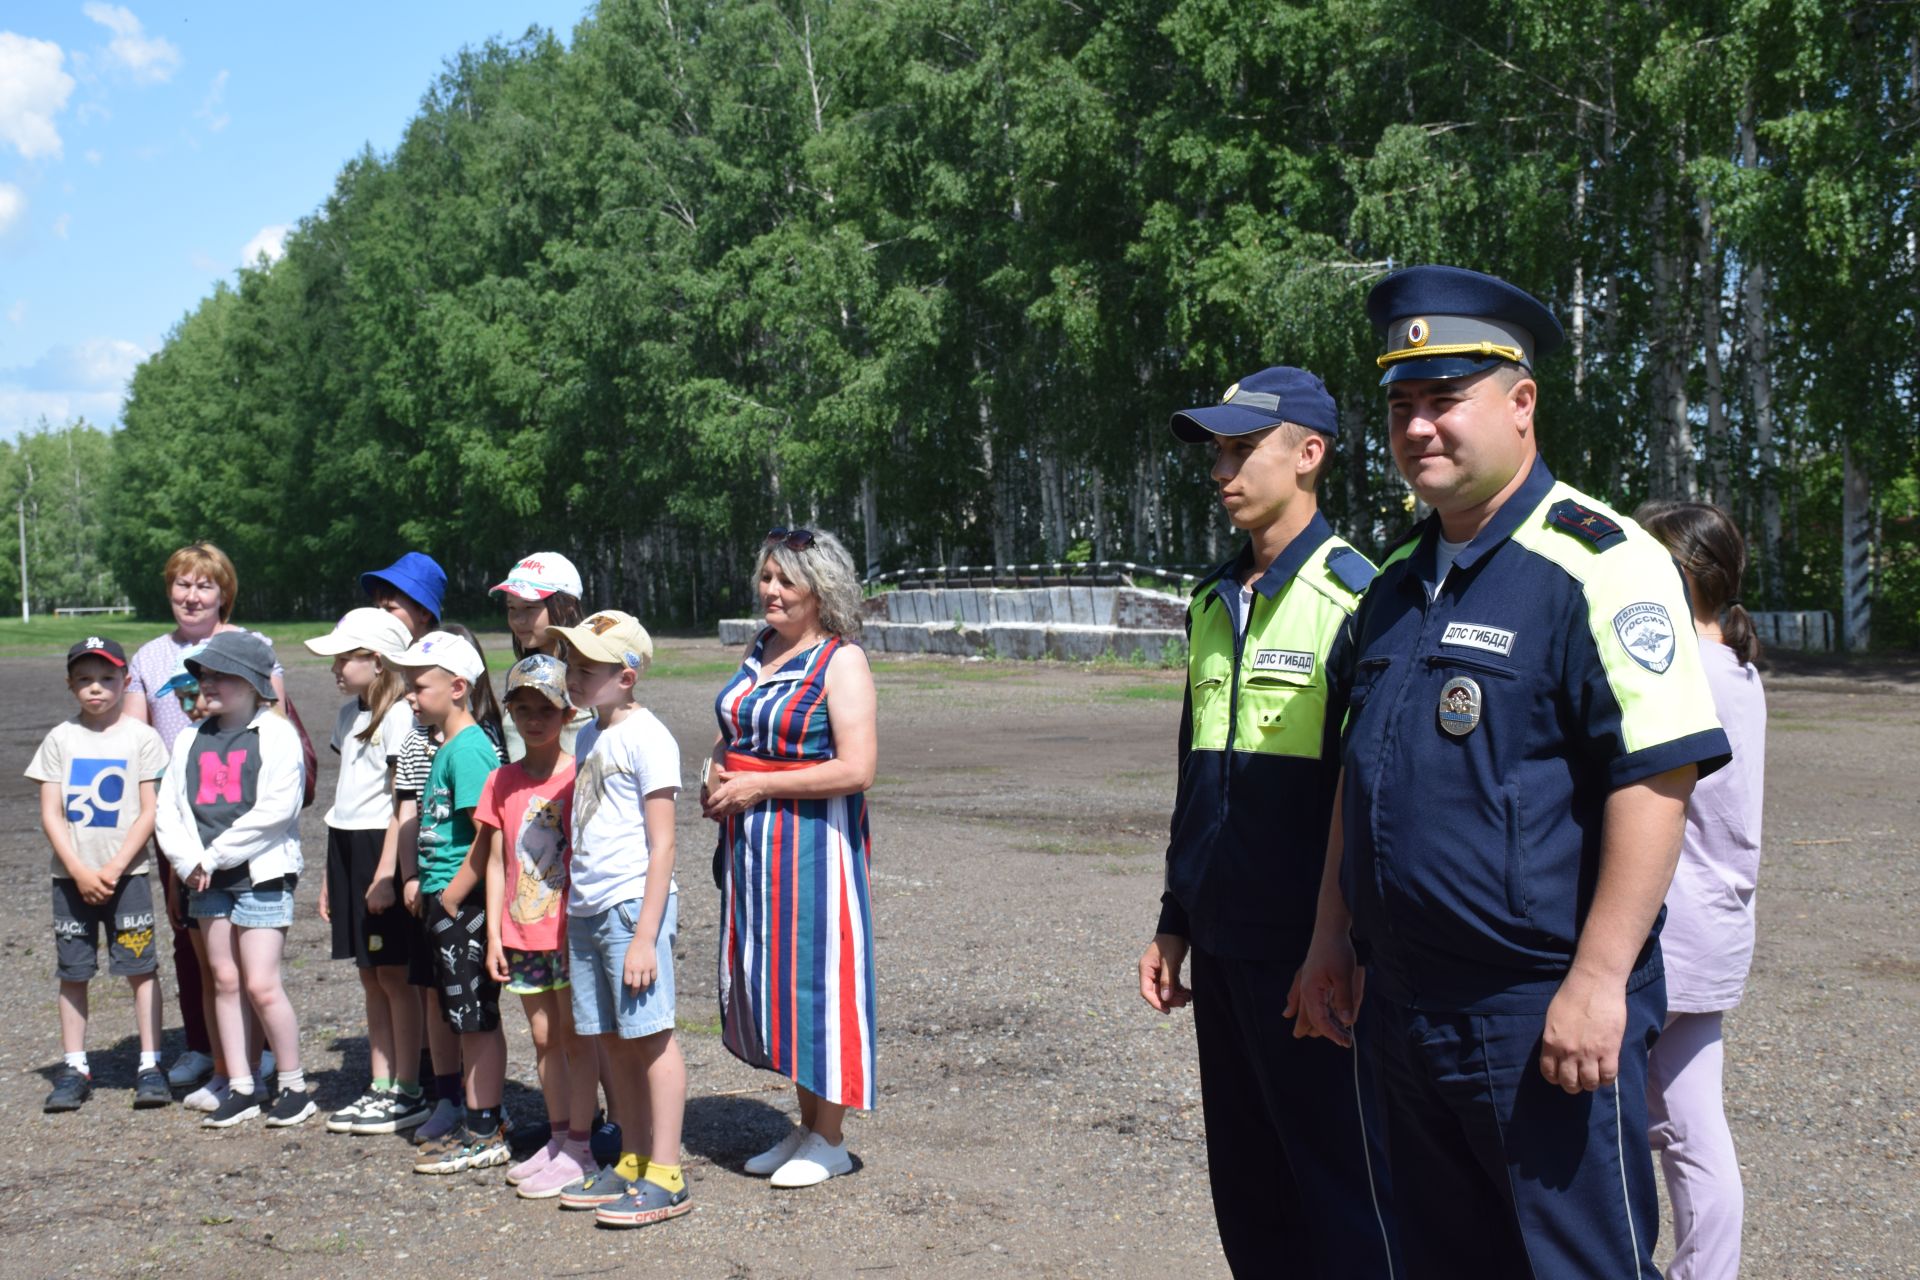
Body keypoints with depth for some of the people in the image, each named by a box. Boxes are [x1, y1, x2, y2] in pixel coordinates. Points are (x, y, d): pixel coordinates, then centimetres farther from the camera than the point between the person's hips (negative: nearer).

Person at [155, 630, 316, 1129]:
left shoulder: (276, 734, -7)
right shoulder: (192, 741, 12)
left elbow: (275, 809, -16)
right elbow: (168, 809, 8)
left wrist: (216, 855, -14)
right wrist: (191, 861, -8)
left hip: (262, 873, -6)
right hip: (207, 880, 6)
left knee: (261, 985, -8)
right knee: (226, 981, 9)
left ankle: (294, 1086, 4)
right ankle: (243, 1088, 17)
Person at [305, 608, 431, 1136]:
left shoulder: (400, 716, -12)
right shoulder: (349, 714, 14)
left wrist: (387, 871, -19)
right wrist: (330, 875, 18)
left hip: (382, 848, -8)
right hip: (346, 848, 8)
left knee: (393, 974, -2)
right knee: (369, 976, 11)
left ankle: (407, 1092, 6)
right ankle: (380, 1087, 17)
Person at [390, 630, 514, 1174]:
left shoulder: (469, 747, -17)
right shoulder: (447, 747, 14)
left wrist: (452, 895, -17)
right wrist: (420, 884, 13)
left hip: (466, 903, -10)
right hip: (445, 903, 10)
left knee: (476, 1020, -2)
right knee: (465, 1019, 15)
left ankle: (485, 1135, 5)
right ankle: (479, 1121, 24)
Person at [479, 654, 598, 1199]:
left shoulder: (579, 777, -7)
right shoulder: (502, 782, 6)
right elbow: (496, 862, 9)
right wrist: (494, 933, 5)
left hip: (570, 930, -5)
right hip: (523, 934, 5)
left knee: (575, 1035, 1)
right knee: (544, 1036, 13)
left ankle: (579, 1148, 8)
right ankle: (558, 1137, 24)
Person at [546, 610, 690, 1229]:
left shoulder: (645, 738, -12)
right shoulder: (587, 737, 14)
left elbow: (662, 845, -14)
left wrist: (644, 936, -17)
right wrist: (575, 905, 15)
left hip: (633, 904, -8)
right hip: (584, 907, 8)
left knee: (649, 1034, -4)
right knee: (611, 1038, 12)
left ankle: (665, 1177, 1)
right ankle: (631, 1162, 22)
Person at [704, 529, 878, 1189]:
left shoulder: (842, 661, -10)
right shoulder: (758, 651, 12)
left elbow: (856, 769, -19)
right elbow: (730, 735, 26)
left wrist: (757, 786, -16)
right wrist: (716, 778, 4)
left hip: (814, 842, -8)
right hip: (752, 844, 8)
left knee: (815, 979, -2)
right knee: (772, 980, 11)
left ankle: (829, 1141, 10)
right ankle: (805, 1127, 23)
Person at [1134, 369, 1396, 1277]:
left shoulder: (1355, 597, -11)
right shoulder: (1214, 603, 12)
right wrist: (1174, 922, 18)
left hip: (1307, 948, -7)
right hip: (1221, 944, 7)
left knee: (1344, 1198, 2)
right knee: (1246, 1187, 14)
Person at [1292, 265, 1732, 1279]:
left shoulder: (1595, 564, -13)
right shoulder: (1396, 585, 13)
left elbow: (1656, 776, -20)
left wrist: (1597, 980, -22)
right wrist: (1331, 935, 17)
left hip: (1544, 1012, -8)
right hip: (1403, 1005, 8)